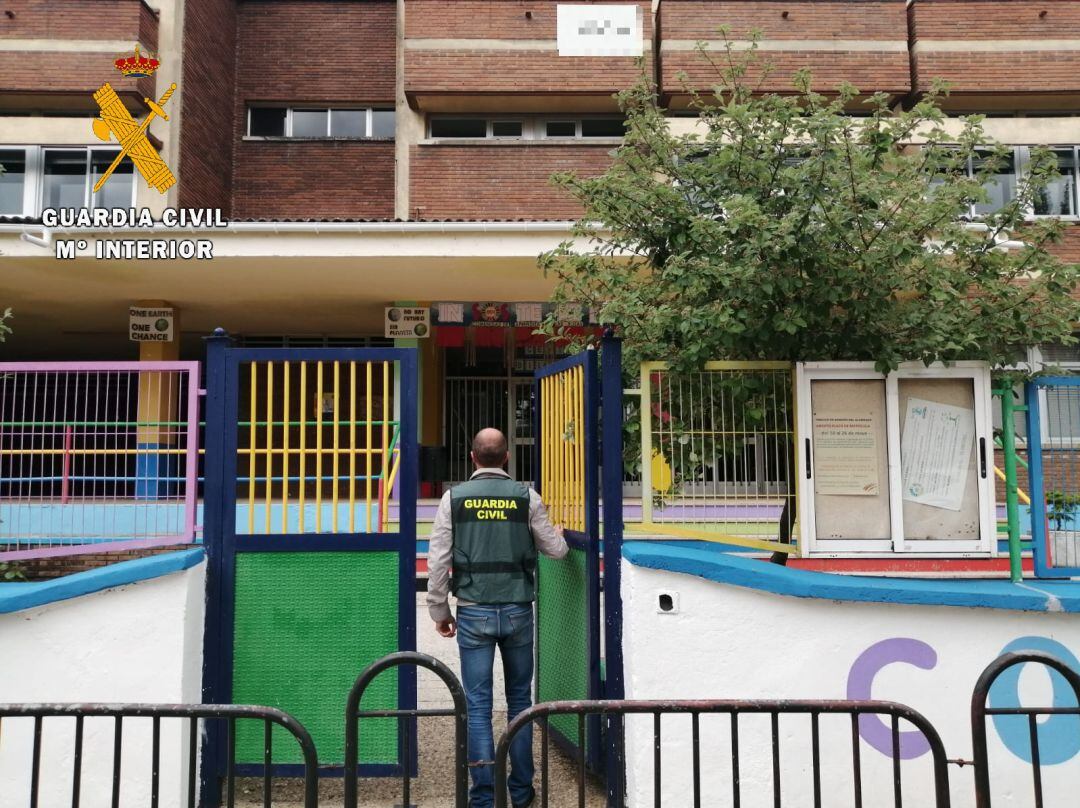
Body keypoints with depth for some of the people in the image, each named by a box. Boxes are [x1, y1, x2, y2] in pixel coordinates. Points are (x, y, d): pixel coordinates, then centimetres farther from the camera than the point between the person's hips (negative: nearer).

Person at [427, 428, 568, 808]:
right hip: (518, 611, 1)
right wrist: (557, 536, 28)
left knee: (478, 705, 5)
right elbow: (556, 549, 5)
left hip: (474, 613, -1)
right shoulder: (526, 496, -2)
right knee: (520, 700, 14)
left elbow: (438, 560, -2)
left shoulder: (454, 497, -2)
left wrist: (439, 611, 8)